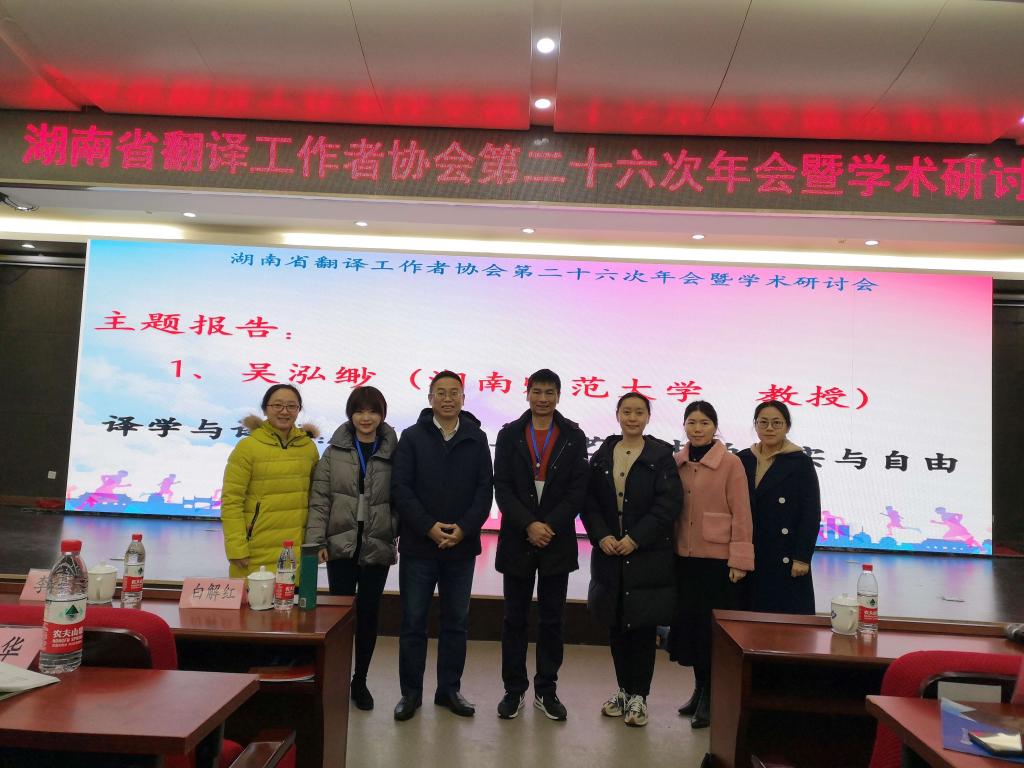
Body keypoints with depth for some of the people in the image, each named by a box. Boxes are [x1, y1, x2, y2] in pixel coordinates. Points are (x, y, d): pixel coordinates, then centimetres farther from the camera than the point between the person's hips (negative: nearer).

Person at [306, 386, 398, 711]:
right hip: (341, 546, 0)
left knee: (368, 614, 11)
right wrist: (315, 540, -7)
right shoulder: (335, 452, 1)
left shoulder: (393, 453, -1)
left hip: (377, 548, 0)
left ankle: (360, 681, 27)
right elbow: (319, 498, -1)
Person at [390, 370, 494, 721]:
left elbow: (485, 489, 1)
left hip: (462, 546, 2)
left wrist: (464, 528, -13)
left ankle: (449, 689, 25)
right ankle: (411, 692, 20)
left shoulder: (476, 439, 4)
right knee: (413, 622, 7)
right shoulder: (412, 437, 0)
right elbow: (400, 488, -6)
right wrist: (428, 527, -16)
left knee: (456, 622, 11)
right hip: (418, 545, -1)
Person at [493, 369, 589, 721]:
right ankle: (514, 689, 20)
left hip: (557, 542, 0)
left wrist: (550, 526, -14)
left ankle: (546, 690, 21)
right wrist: (528, 525, -14)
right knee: (514, 618, 8)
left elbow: (578, 489, -3)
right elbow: (502, 487, -3)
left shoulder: (574, 437, 3)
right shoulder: (509, 434, 3)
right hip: (517, 540, 0)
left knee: (552, 619, 9)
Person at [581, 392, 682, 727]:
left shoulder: (661, 455, -3)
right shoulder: (602, 455, 8)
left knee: (643, 625, 3)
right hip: (609, 554, 3)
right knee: (616, 624, 11)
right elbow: (589, 500, 5)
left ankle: (638, 694, 16)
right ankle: (623, 689, 26)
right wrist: (601, 536, -10)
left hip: (647, 556, -3)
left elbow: (669, 504, -10)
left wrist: (635, 538, -16)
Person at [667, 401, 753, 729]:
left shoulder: (731, 464, -7)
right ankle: (700, 688, 29)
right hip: (684, 557, 5)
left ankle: (711, 696, 17)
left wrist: (739, 560, -10)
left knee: (714, 627, 3)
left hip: (718, 559, -5)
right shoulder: (676, 463, 5)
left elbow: (741, 515, -7)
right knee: (689, 622, 12)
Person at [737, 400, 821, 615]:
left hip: (786, 560, -3)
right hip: (748, 559, 4)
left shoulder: (800, 463, -4)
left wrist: (802, 558, -10)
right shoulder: (743, 460, 7)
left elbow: (811, 514, -5)